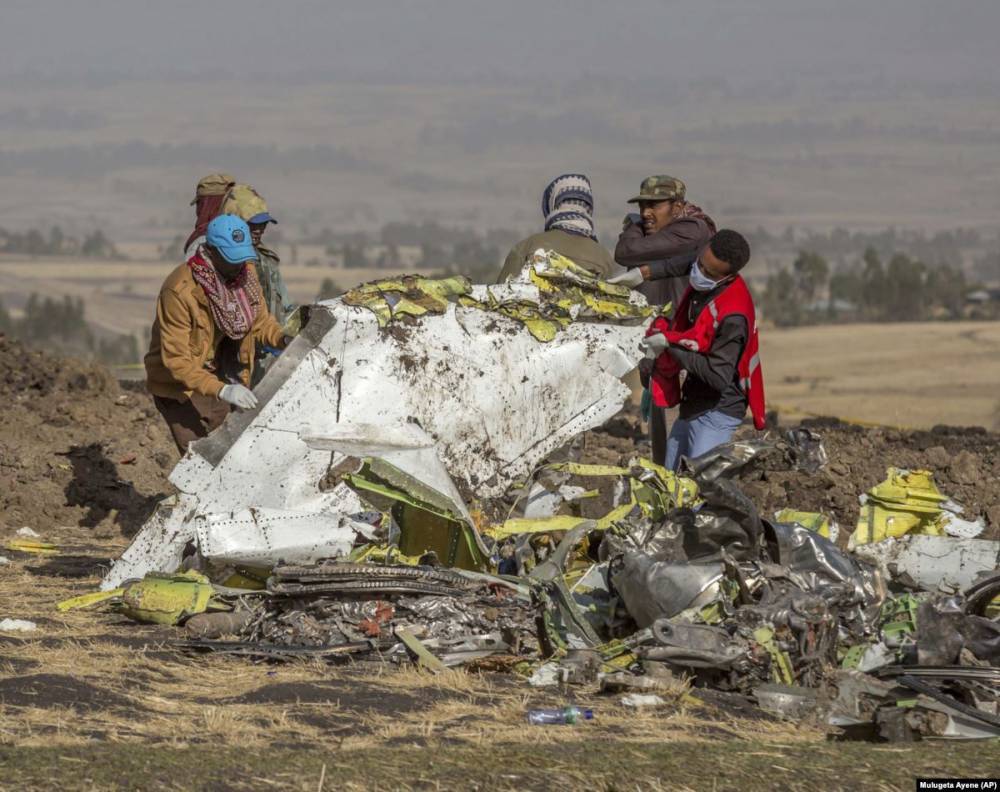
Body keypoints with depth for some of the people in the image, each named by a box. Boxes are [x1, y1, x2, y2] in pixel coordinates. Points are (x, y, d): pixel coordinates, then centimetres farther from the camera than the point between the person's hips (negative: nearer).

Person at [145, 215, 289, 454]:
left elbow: (260, 320, 11)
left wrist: (282, 339, -12)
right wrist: (221, 391, -38)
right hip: (181, 389, -7)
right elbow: (177, 360, -28)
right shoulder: (180, 290, -27)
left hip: (222, 380, 7)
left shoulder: (245, 273, -5)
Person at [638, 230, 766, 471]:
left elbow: (719, 377, -30)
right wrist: (661, 328, 3)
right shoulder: (699, 286, 0)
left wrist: (671, 343, -25)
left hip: (717, 412, -10)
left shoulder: (733, 316, -28)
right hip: (693, 404, 10)